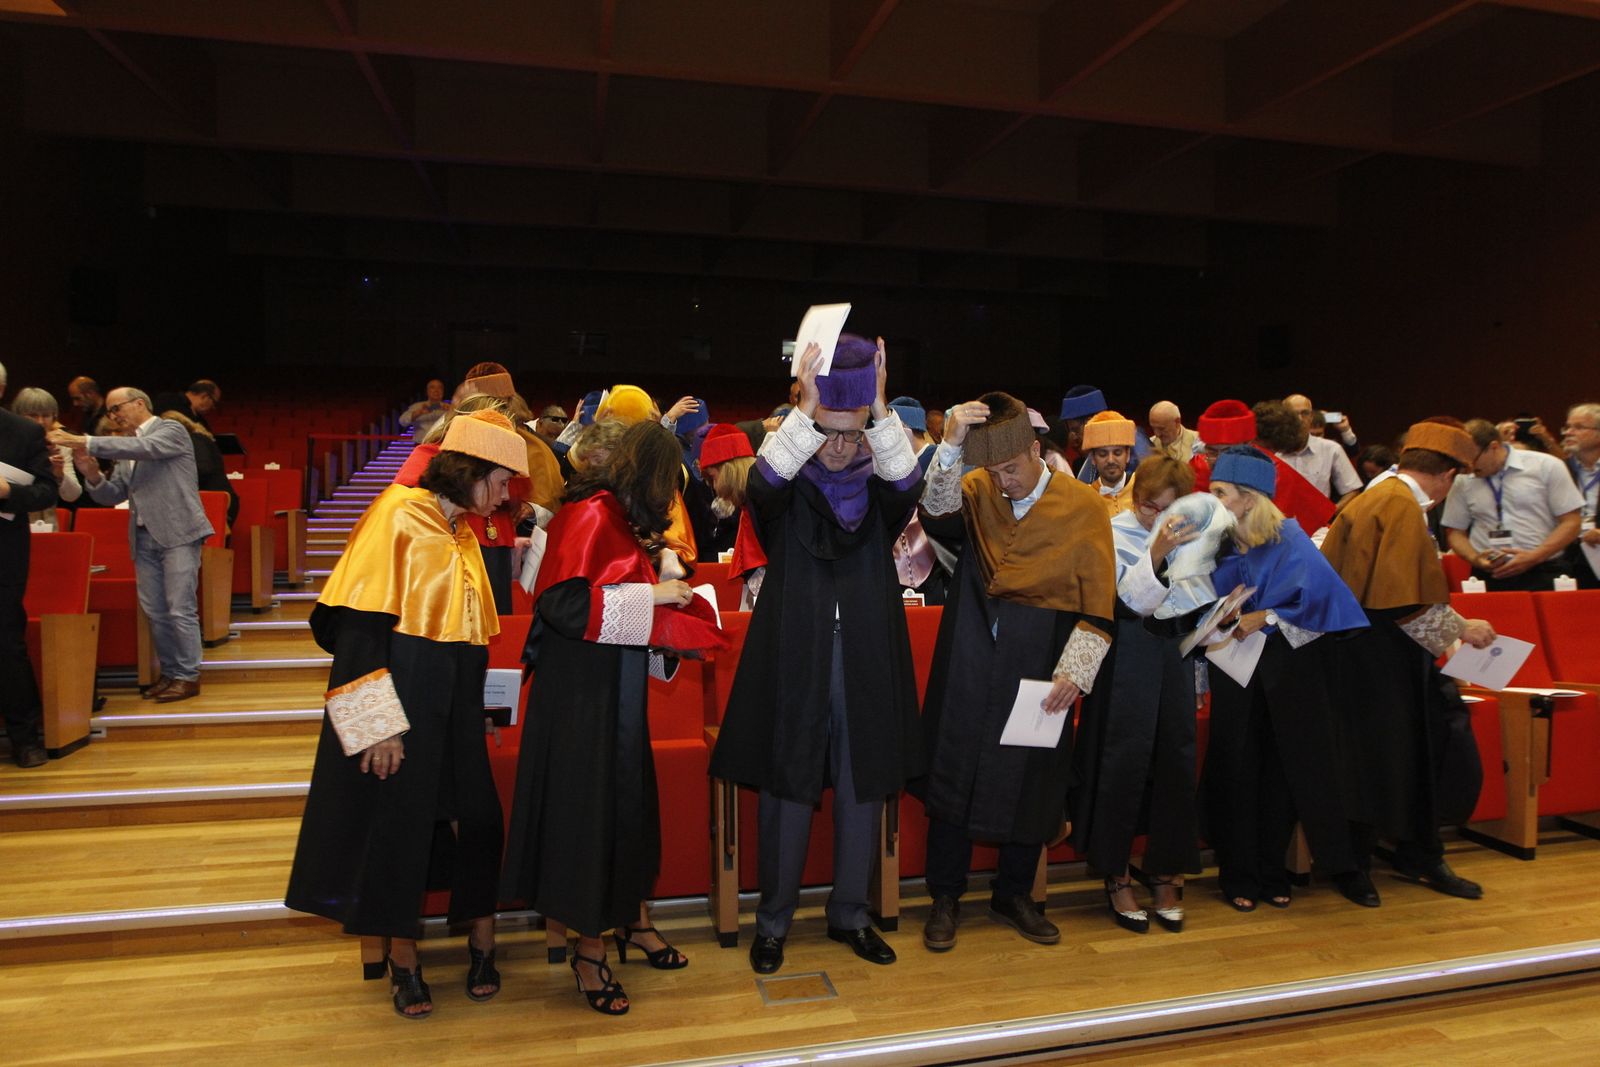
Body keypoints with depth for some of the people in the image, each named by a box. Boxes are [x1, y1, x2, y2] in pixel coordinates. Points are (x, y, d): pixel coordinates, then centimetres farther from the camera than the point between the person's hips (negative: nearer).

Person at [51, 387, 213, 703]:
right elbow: (113, 495, 15)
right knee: (155, 612, 8)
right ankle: (170, 672, 19)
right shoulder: (126, 448, 18)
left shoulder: (171, 430, -2)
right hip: (144, 538, 7)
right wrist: (92, 475, -6)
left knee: (180, 609, -6)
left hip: (177, 534, -7)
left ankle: (188, 676, 3)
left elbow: (145, 448, -23)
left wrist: (84, 442, -24)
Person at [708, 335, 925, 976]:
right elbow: (764, 482, -23)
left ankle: (849, 915, 30)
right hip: (794, 663, -2)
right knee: (788, 791, 5)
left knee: (862, 790, 11)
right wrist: (806, 408, -30)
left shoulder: (875, 489, 5)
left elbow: (907, 483, -17)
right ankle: (773, 922, 23)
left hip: (866, 664, 2)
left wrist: (880, 407, -28)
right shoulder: (788, 491, 0)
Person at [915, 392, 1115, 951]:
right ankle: (945, 898, 23)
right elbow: (938, 515, -20)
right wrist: (951, 444, -29)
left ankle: (1013, 895, 32)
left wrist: (1074, 672, -13)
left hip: (1040, 655, 0)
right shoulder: (977, 488, 2)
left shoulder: (1084, 505, -3)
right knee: (954, 768, 5)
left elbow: (1097, 605, -5)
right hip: (970, 648, 1)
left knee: (1030, 776, 10)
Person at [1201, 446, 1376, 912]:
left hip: (1290, 667, -2)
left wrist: (1266, 617, -22)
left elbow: (1320, 590, -19)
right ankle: (1239, 875, 16)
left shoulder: (1288, 539, -6)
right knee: (1238, 768, 5)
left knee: (1305, 764, 3)